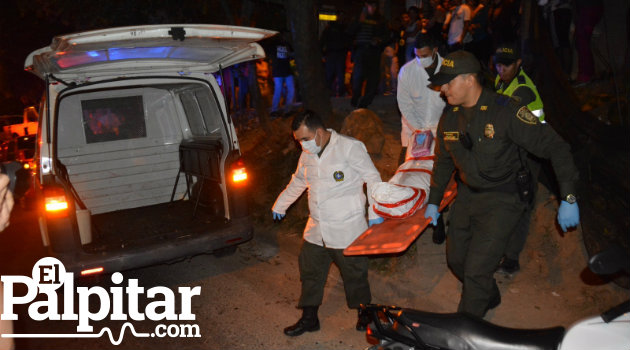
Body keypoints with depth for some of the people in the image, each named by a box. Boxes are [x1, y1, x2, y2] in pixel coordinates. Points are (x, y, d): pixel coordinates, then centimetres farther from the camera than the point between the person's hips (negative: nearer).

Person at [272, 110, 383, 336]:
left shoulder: (350, 147, -13)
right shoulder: (307, 154, 7)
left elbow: (373, 178, -10)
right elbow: (298, 182, 23)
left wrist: (375, 213, -13)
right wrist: (280, 205, 30)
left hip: (347, 230, -6)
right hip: (316, 230, 6)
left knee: (354, 274, 9)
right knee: (310, 271, 12)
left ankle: (364, 314, 33)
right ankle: (309, 318, 30)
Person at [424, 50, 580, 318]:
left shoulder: (505, 111, -20)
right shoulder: (450, 116, 0)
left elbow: (555, 147, -17)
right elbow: (443, 160, 14)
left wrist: (568, 198, -22)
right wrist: (433, 201, 18)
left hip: (501, 200, -6)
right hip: (466, 195, 7)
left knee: (476, 272, -8)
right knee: (456, 260, 16)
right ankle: (490, 298, 45)